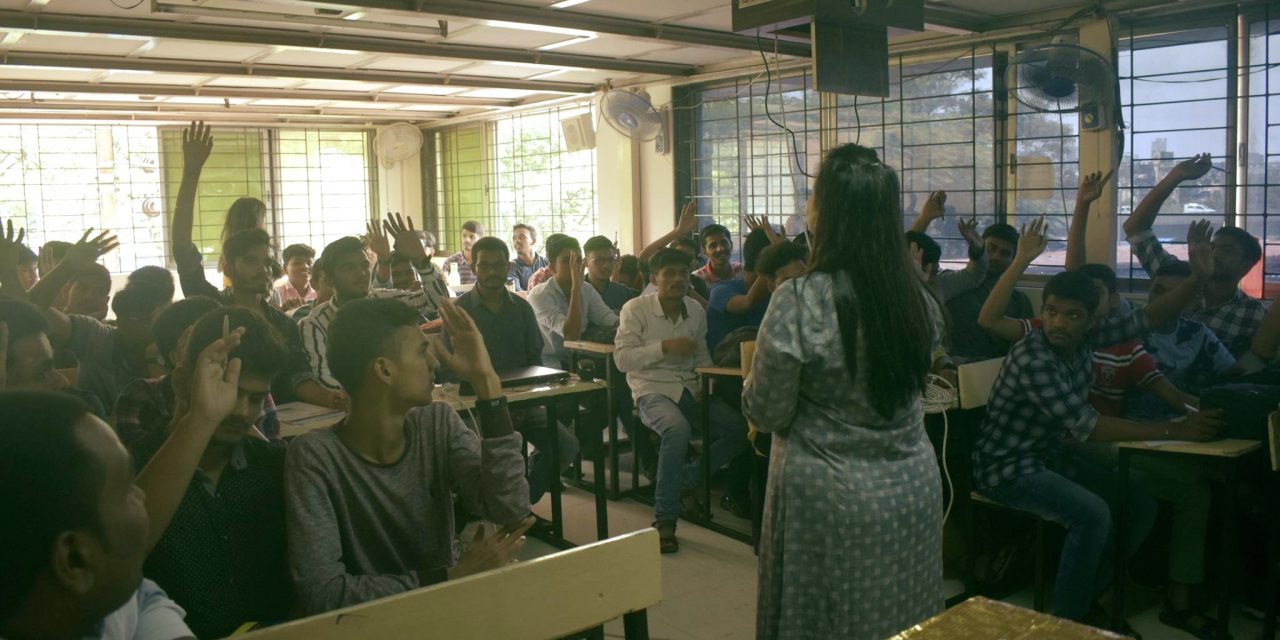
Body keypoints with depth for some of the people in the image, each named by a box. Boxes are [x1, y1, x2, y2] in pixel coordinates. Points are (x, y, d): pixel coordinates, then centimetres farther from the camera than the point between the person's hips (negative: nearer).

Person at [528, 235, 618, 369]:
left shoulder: (587, 290, 6)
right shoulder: (539, 295, -14)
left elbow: (613, 322, -6)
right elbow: (572, 334, -26)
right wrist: (576, 285, -26)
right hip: (550, 366, -6)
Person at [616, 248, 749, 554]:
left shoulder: (696, 310, 10)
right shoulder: (636, 308, -4)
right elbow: (622, 358, -11)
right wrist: (664, 347, -20)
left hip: (690, 389, 6)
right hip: (652, 390, -5)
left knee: (740, 429, -14)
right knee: (678, 429, -37)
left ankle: (686, 479, 7)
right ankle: (664, 520, -25)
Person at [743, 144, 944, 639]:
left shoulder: (799, 301, -20)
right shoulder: (918, 298, -2)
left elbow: (766, 414, -12)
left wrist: (756, 375, 6)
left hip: (830, 497, -5)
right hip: (913, 488, 5)